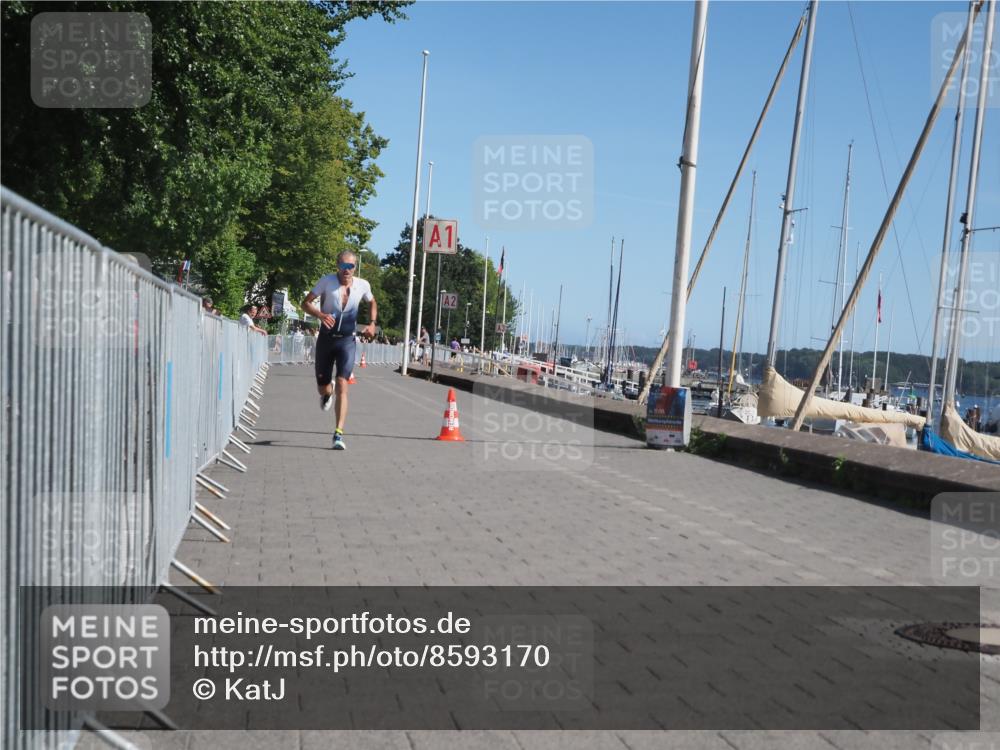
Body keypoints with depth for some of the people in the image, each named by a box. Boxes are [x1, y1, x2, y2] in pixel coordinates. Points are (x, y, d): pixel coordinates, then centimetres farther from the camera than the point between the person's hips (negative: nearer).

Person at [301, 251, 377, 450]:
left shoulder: (362, 285, 0)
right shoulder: (327, 281, -6)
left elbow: (372, 302, 21)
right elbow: (306, 303, -5)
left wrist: (372, 324, 6)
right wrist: (321, 314, -24)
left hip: (347, 341, -1)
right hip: (326, 338, 1)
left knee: (342, 385, -16)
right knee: (322, 387, 11)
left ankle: (339, 434, -18)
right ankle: (327, 394, 52)